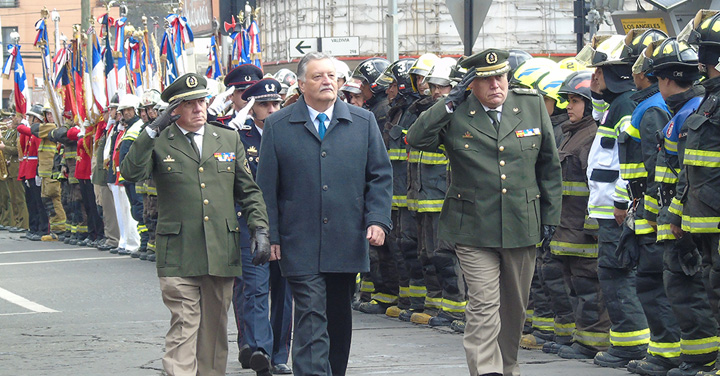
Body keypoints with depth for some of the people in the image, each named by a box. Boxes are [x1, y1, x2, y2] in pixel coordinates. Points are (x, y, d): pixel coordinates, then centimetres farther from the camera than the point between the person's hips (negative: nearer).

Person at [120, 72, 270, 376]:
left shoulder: (229, 140, 13)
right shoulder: (158, 143, 3)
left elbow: (248, 191, 15)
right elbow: (131, 173, -15)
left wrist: (260, 228, 3)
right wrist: (153, 130, -18)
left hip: (222, 253, 4)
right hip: (178, 256, -3)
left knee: (215, 328, 10)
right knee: (184, 326, -9)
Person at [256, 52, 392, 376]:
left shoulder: (363, 122, 8)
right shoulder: (277, 126, 3)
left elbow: (380, 176, 9)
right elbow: (267, 187, 3)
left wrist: (377, 220, -4)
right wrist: (271, 236, -3)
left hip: (347, 243, 3)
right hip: (300, 246, -3)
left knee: (339, 320, 12)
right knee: (311, 319, -10)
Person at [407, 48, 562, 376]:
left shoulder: (533, 106, 5)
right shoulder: (455, 114, -2)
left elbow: (549, 165, 11)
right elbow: (416, 140, -16)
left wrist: (550, 215, 10)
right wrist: (450, 102, -19)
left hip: (522, 225, 3)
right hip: (473, 228, -3)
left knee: (514, 306, 15)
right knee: (483, 303, -11)